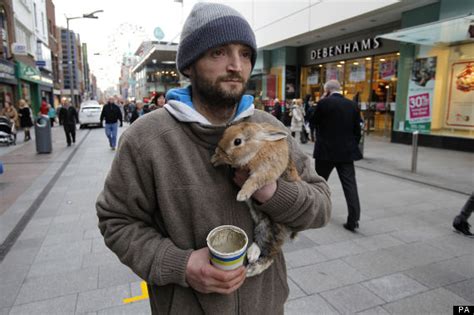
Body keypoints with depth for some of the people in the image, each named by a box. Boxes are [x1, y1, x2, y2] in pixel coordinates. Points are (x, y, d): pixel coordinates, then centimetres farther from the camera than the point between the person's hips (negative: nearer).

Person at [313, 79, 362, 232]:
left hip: (326, 150, -2)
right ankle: (353, 219, -2)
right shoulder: (352, 105, 4)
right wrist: (353, 146, 15)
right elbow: (357, 130, 6)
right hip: (347, 151, 3)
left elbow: (315, 124, 4)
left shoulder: (323, 103, -8)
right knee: (350, 184, 2)